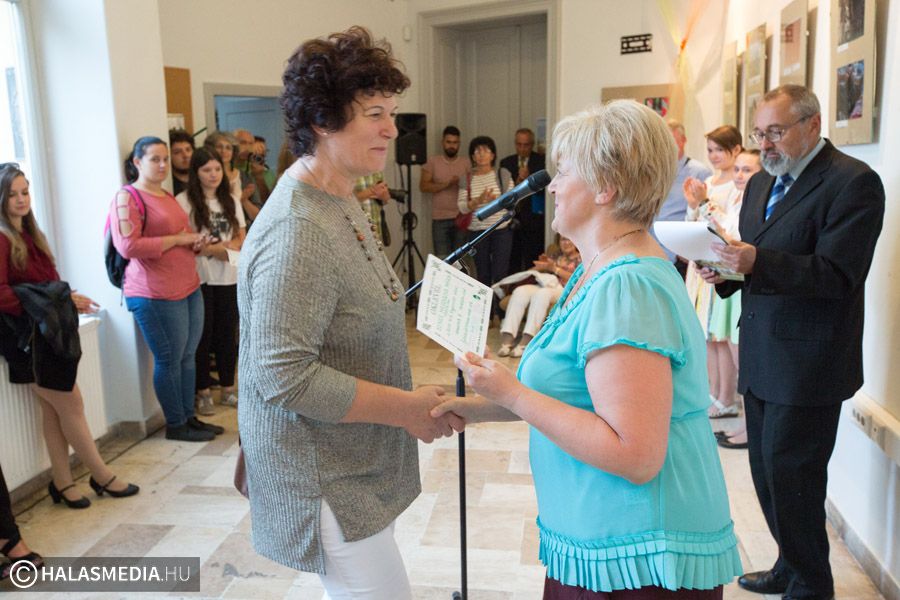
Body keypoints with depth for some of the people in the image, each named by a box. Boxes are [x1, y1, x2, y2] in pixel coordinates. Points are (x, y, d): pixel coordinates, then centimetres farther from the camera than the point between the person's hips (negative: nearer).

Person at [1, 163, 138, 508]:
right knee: (71, 404, 2)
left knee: (53, 410, 10)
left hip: (49, 333, 7)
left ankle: (62, 483, 18)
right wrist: (59, 301, -19)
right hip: (28, 338, -7)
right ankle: (102, 477, 15)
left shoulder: (29, 234, 13)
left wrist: (68, 299, -3)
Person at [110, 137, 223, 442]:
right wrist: (177, 239, -17)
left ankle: (189, 416, 24)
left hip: (189, 288, 8)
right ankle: (176, 425, 15)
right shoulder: (127, 197, -9)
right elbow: (128, 246, -20)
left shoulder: (168, 196, 17)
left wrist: (197, 242, 8)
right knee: (169, 360, 2)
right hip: (156, 296, -8)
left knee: (187, 356, 12)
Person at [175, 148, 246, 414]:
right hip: (199, 278, -4)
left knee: (227, 333, 10)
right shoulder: (184, 201, -7)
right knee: (203, 335, 3)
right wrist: (214, 250, -15)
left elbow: (241, 237, 10)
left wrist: (225, 246, -10)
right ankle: (203, 392, 14)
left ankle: (228, 388, 22)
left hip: (229, 277, 5)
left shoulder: (231, 200, 11)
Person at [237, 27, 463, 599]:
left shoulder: (342, 202, 6)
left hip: (354, 463, 10)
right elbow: (284, 375, -29)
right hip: (325, 481, -9)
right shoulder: (297, 234, -26)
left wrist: (413, 399, 7)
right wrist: (408, 408, -21)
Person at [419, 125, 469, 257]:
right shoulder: (432, 161, 3)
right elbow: (423, 187, -4)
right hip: (440, 218, -1)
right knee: (442, 259, -2)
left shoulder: (466, 163, 7)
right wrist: (446, 184, -15)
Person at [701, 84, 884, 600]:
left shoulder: (853, 182, -12)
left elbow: (838, 274, -21)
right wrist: (725, 269, -3)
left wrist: (756, 262, -31)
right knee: (768, 474, 17)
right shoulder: (762, 183, 14)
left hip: (807, 363, -8)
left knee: (790, 479, 0)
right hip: (762, 359, 8)